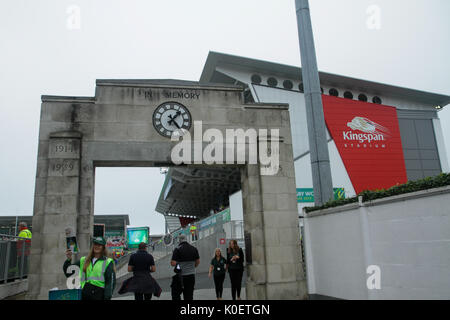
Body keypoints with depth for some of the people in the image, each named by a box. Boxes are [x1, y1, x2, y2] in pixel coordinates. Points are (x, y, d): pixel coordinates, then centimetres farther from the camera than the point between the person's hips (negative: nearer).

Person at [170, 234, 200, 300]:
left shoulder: (177, 249, -9)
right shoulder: (194, 248, 5)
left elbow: (173, 263, -15)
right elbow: (198, 262, 10)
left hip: (182, 275, -3)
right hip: (192, 275, 4)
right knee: (190, 294, 7)